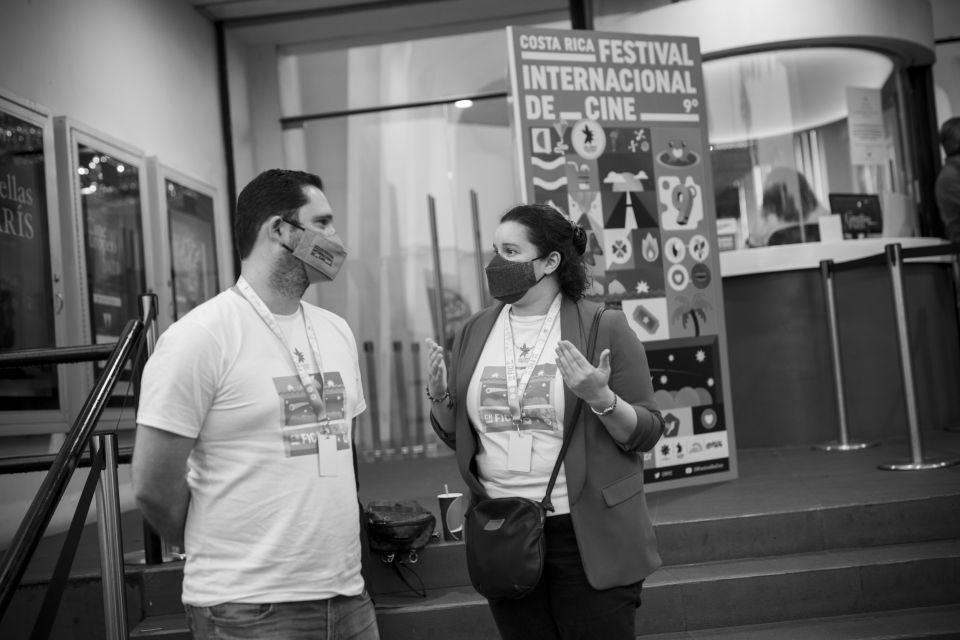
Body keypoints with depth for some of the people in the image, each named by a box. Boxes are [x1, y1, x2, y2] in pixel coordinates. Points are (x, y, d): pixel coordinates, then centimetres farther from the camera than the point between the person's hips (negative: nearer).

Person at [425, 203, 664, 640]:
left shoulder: (604, 328, -6)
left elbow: (646, 433, -6)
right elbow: (455, 435, 13)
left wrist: (601, 398, -23)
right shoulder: (474, 334, 6)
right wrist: (440, 397, -6)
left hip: (587, 538, -3)